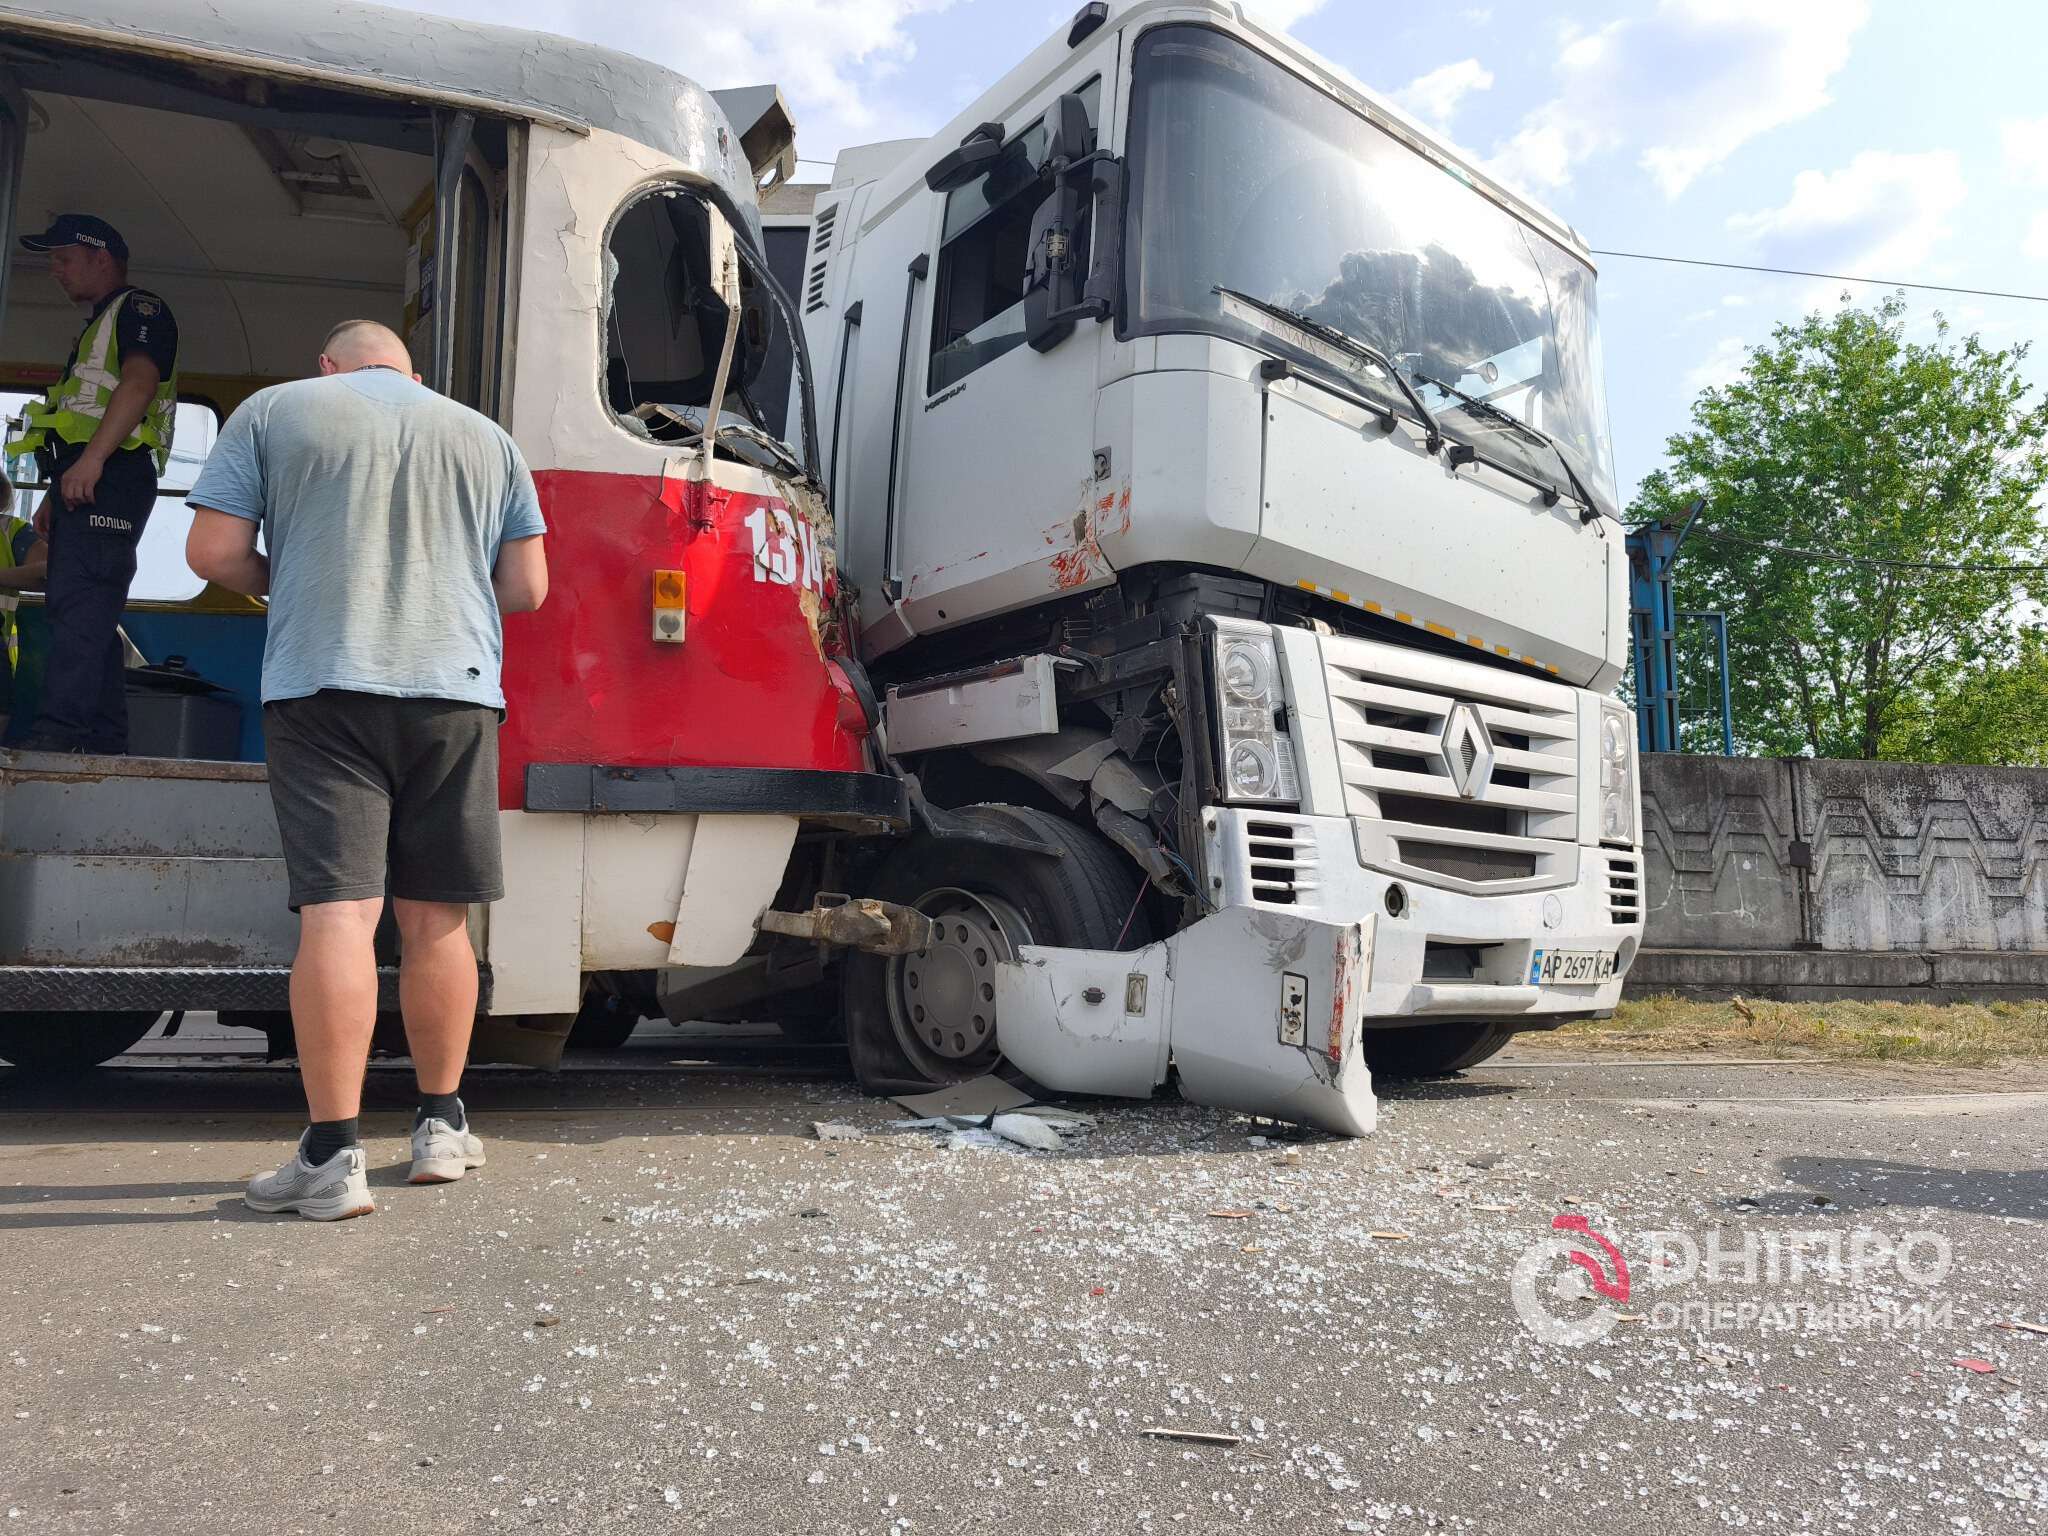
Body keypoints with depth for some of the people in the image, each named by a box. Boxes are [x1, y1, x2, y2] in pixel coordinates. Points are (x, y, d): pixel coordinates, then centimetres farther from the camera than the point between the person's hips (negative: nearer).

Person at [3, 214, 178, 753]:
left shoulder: (140, 309, 1)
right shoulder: (98, 327, 32)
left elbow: (137, 384, -16)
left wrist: (90, 459, -26)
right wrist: (55, 495, 24)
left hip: (110, 476, -10)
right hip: (82, 483, 10)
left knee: (78, 600, -20)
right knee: (89, 610, 5)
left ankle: (60, 728, -27)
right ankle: (103, 737, 5)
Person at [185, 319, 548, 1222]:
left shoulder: (274, 411, 11)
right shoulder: (487, 438, 17)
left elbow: (214, 552, 3)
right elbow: (527, 587, 14)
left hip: (322, 683, -2)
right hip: (456, 690, 3)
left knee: (337, 910, -7)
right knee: (437, 919, 9)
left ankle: (331, 1157, -8)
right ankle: (441, 1126, 19)